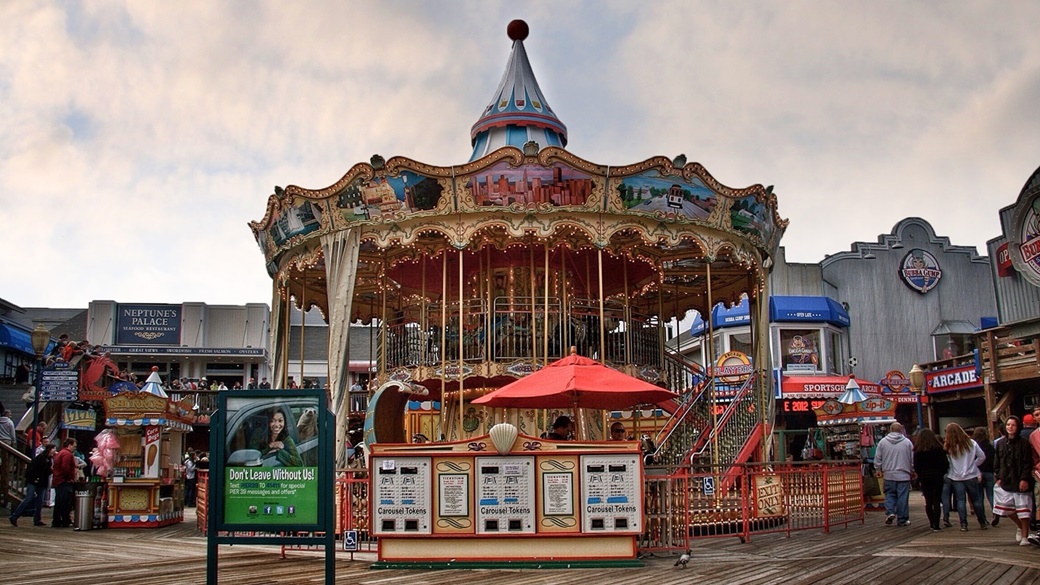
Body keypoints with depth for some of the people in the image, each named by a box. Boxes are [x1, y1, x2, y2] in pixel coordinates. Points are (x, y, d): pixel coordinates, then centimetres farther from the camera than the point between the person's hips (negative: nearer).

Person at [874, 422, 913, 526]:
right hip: (903, 475, -1)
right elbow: (913, 459, 6)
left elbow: (877, 458, 5)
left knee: (889, 494, 14)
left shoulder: (882, 442, 1)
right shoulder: (907, 442, -1)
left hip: (889, 475, 1)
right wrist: (912, 471, 21)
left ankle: (890, 512, -5)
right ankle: (902, 519, 8)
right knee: (903, 497, 4)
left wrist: (879, 469, 20)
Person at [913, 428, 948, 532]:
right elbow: (945, 463, -5)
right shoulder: (938, 448, -4)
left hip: (924, 478, 1)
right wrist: (943, 473, 9)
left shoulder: (918, 451, -1)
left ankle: (932, 523, 14)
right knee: (936, 501, 0)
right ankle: (936, 525, -5)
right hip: (937, 477, -1)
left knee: (928, 501, 10)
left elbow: (916, 467, -2)